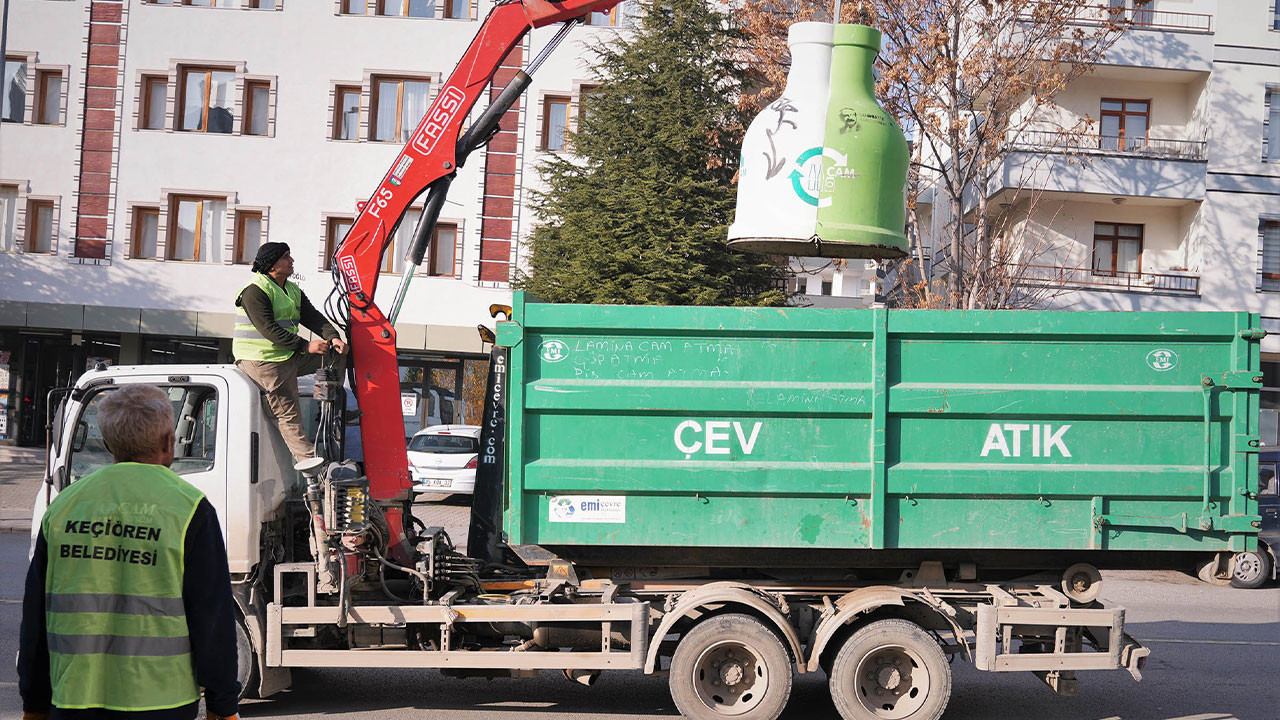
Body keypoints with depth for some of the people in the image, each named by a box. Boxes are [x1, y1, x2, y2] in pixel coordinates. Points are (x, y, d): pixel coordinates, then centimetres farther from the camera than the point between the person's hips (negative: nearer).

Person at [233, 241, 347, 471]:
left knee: (336, 357, 5)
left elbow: (313, 317, 7)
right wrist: (305, 346, -26)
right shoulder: (255, 291, -13)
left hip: (289, 357, 9)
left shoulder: (293, 291, 16)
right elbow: (269, 330, -22)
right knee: (287, 411, -16)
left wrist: (332, 338, -14)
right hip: (262, 361, -9)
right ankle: (305, 456, -23)